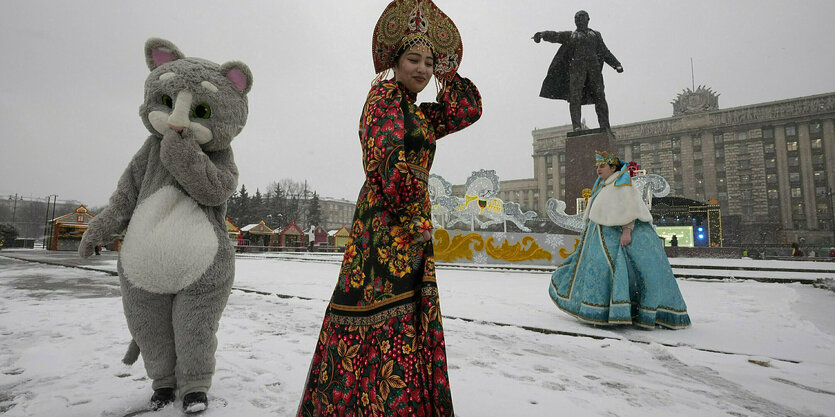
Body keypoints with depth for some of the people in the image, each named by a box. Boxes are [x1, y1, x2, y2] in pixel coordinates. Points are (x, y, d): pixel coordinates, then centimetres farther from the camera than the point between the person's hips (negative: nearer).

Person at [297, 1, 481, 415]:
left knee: (409, 316, 12)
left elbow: (468, 110, 19)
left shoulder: (418, 113, 20)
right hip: (387, 223, -9)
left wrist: (445, 69, 13)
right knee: (387, 316, -9)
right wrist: (418, 219, -18)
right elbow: (388, 158, -17)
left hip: (410, 227, 9)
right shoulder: (385, 95, -5)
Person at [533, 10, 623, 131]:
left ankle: (605, 128, -9)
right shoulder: (570, 35, 22)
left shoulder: (595, 35, 27)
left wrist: (617, 65, 13)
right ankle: (577, 126, -22)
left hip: (594, 67, 1)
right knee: (575, 96, -16)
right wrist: (542, 34, -16)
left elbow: (605, 53, 25)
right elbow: (555, 36, 4)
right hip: (577, 66, -1)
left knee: (600, 96, -7)